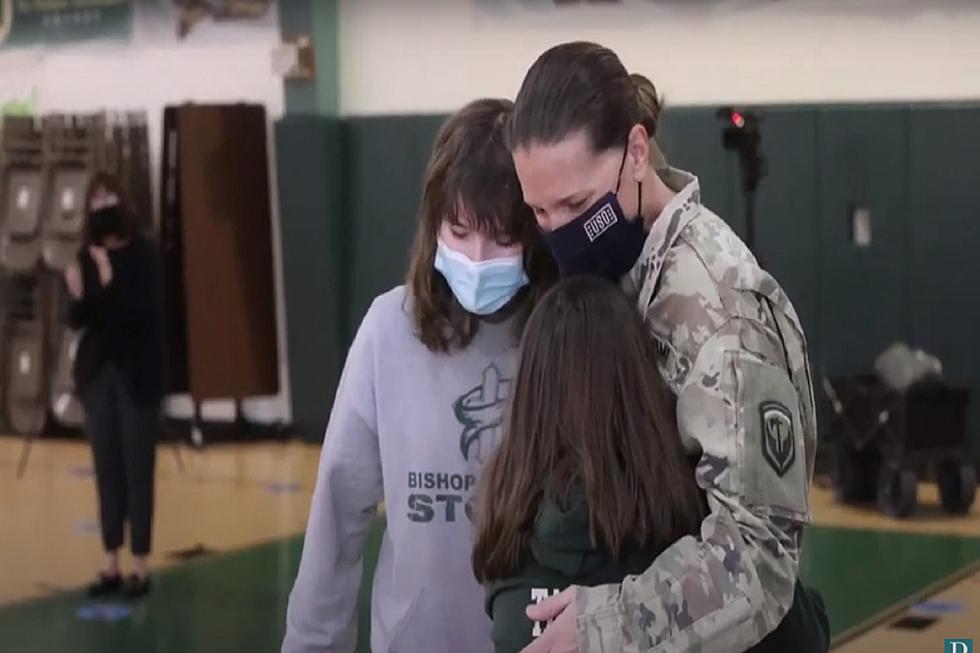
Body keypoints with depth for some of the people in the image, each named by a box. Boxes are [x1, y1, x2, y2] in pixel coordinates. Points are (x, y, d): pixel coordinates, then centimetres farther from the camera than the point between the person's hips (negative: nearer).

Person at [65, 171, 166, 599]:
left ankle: (140, 565, 4)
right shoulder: (86, 257, 4)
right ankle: (111, 564, 12)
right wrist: (77, 296, -16)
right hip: (97, 373, 4)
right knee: (107, 468, 7)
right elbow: (76, 320, 4)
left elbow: (147, 312, -16)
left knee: (137, 468, -1)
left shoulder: (142, 254, -8)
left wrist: (111, 284, -27)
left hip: (136, 375, -4)